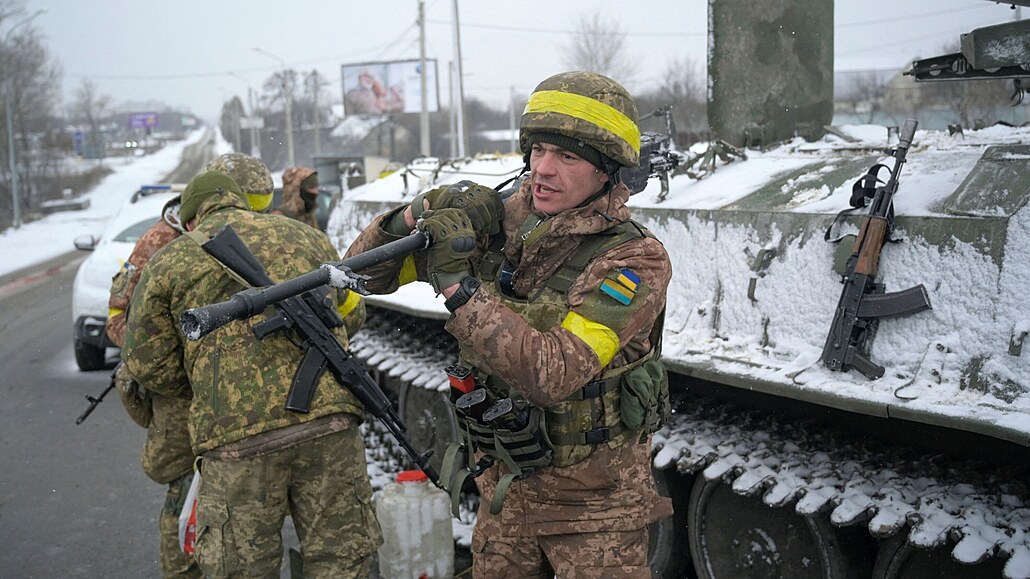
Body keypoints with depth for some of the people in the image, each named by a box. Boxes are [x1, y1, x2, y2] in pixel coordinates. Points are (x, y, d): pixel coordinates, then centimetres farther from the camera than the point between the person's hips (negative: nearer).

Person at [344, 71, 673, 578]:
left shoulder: (634, 260, -19)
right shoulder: (495, 223, -5)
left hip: (594, 501, -4)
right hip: (506, 487, 5)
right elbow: (365, 272, 0)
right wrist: (413, 218, -20)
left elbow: (553, 375, -32)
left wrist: (457, 284, -32)